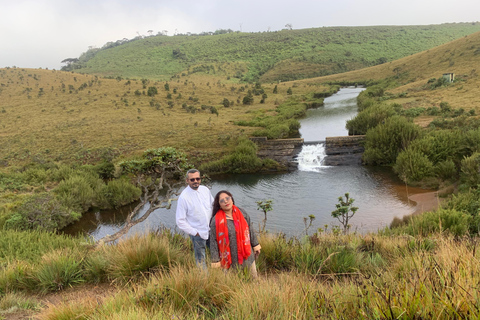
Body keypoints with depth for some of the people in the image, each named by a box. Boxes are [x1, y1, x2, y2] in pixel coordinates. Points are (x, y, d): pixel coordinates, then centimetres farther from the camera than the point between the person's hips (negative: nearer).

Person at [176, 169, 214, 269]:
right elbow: (180, 220, -14)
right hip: (198, 234, -5)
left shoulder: (205, 190, -2)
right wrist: (194, 232, -14)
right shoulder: (183, 197, -17)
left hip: (212, 230, 5)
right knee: (200, 259, 13)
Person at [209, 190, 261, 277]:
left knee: (253, 278, 19)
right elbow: (213, 241, -10)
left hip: (247, 256, 4)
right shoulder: (216, 221, -15)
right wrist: (216, 261, -8)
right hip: (229, 259, -3)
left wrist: (255, 245, 13)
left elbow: (250, 230, 8)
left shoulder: (242, 213, -3)